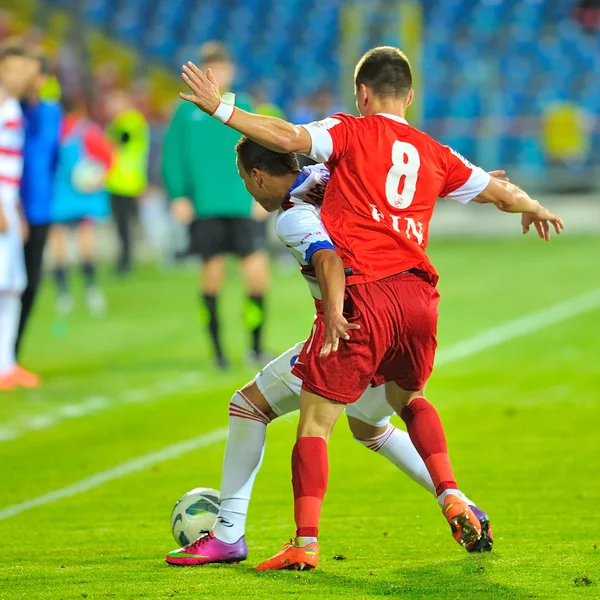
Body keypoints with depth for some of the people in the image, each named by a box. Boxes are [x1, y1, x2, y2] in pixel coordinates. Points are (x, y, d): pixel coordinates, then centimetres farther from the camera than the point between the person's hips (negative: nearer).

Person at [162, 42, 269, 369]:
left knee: (257, 273, -8)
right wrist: (177, 195, -6)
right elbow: (172, 155, 3)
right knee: (212, 275, 3)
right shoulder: (187, 111, 5)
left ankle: (256, 345, 8)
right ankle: (217, 350, 15)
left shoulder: (243, 107, 10)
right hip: (204, 208, -1)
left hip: (243, 207, 1)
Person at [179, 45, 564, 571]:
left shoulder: (351, 133, 4)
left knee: (315, 419, 1)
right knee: (409, 397, 31)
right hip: (418, 294, 5)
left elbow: (289, 139, -13)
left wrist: (221, 109, -8)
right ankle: (453, 499, 15)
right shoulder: (434, 154, 17)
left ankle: (305, 544, -7)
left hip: (363, 295, -5)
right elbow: (502, 193, 26)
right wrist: (536, 210, 47)